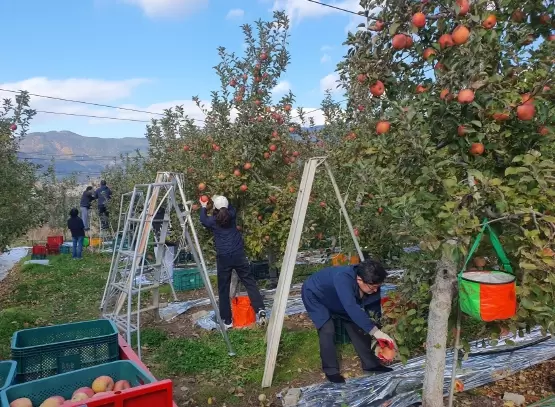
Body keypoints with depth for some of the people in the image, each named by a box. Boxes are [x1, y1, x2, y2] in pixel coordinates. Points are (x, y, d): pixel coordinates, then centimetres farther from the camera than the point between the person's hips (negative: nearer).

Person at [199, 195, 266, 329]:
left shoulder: (212, 221, 3)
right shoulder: (232, 215, 6)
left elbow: (203, 220, 27)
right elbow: (230, 207, 31)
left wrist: (203, 207, 42)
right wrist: (220, 200, 42)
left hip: (223, 258, -1)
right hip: (238, 255, 1)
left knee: (223, 289, 8)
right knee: (250, 282, 2)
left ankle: (227, 321, 12)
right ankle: (260, 310, -14)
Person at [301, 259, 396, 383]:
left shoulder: (371, 285, -21)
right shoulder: (343, 279, -44)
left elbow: (374, 308, -8)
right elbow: (352, 307, -54)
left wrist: (378, 337, -10)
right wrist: (375, 331, -55)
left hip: (336, 300, 7)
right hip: (314, 295, -6)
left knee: (355, 326, 1)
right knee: (327, 330, -18)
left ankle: (371, 364, 14)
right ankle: (331, 370, -2)